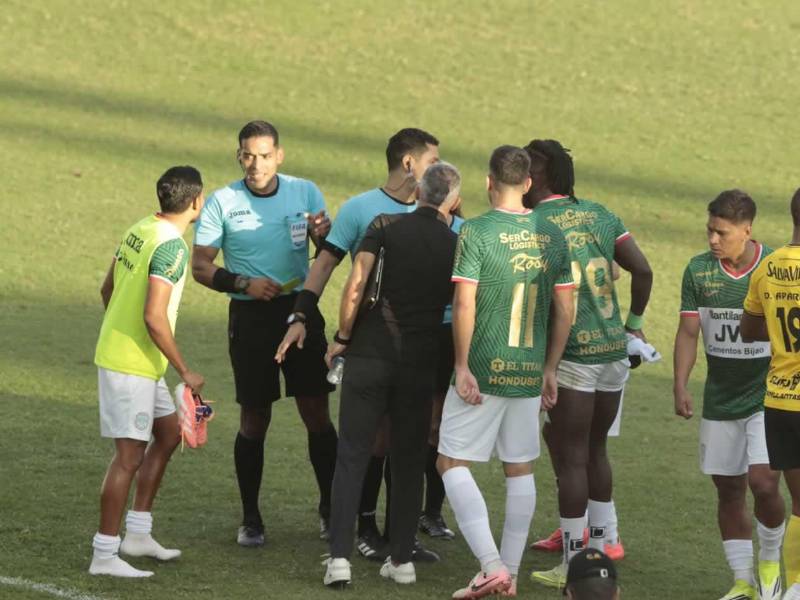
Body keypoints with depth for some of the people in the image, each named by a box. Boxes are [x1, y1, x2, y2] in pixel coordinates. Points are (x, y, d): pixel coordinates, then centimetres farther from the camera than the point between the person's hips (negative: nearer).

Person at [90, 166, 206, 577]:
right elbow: (154, 317, -25)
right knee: (129, 455, -4)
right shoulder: (171, 246, -20)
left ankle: (138, 534, 22)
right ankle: (104, 555, 0)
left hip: (116, 353, 10)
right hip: (133, 365, -10)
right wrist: (185, 372, -16)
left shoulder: (139, 231, 8)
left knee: (168, 433, 19)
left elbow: (107, 289, 18)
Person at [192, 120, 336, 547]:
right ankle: (250, 518, 13)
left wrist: (323, 234, -23)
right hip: (251, 317, -1)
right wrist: (243, 284, -16)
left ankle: (330, 507, 13)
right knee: (254, 419, 3)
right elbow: (201, 267, -1)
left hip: (300, 310, 1)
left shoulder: (305, 192, 2)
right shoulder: (223, 202, -2)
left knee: (317, 414, 0)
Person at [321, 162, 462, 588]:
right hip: (421, 362, 1)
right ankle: (401, 559, 13)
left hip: (369, 355, -1)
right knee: (409, 461, 13)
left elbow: (354, 285, -12)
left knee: (352, 457, 2)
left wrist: (343, 337, -1)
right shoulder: (456, 245, 2)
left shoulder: (386, 227, -3)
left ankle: (340, 557, -7)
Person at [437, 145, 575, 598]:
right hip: (530, 373, 5)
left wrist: (463, 366, -10)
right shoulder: (552, 236, 4)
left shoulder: (477, 232, -11)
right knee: (520, 469, 13)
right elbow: (565, 311, 7)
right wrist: (550, 369, 15)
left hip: (484, 370, -5)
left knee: (453, 463, 2)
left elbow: (464, 305, -16)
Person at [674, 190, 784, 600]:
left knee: (763, 482, -16)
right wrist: (680, 386, -7)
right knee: (728, 490, 6)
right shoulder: (699, 271, 0)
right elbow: (688, 332, 2)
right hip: (720, 399, 3)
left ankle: (770, 561, 10)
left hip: (769, 396, -3)